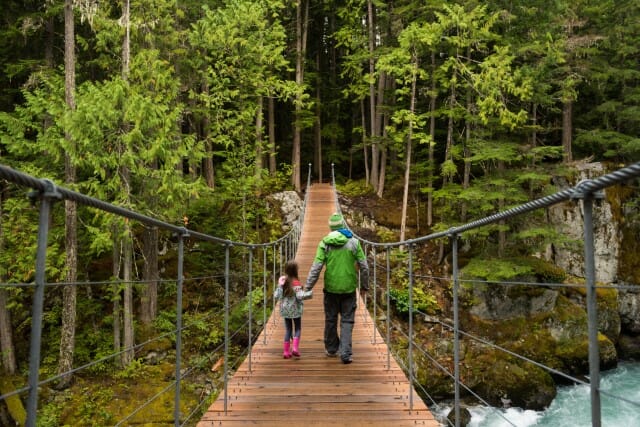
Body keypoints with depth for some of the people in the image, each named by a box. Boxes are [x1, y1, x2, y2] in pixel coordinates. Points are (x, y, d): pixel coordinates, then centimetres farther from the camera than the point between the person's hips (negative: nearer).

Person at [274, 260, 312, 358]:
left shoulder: (282, 280, -2)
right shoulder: (296, 283, -17)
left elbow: (276, 296, -3)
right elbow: (300, 296, -23)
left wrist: (279, 286, 5)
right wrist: (309, 293, -10)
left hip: (285, 310, 4)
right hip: (295, 310, -4)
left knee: (288, 330, 14)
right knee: (297, 329, 12)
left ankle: (286, 351, 13)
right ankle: (295, 348, -3)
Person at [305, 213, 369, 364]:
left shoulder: (324, 243, -5)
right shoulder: (354, 242, -3)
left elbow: (316, 267, -10)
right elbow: (364, 267, 0)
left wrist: (308, 287, -4)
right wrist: (364, 286, 12)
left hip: (331, 289, 0)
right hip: (349, 289, 0)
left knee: (330, 319, 15)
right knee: (347, 321, 6)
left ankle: (331, 349, 28)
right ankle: (345, 353, -2)